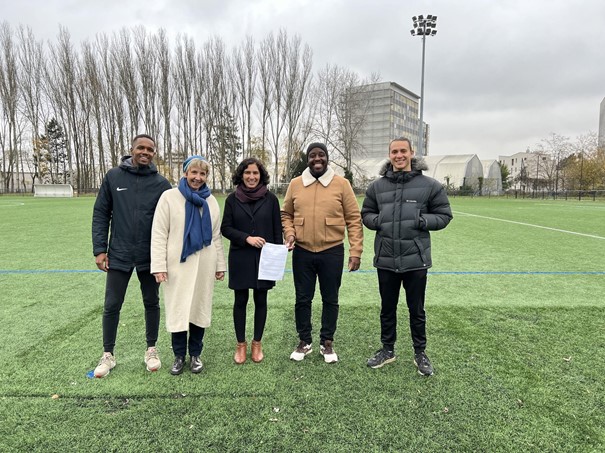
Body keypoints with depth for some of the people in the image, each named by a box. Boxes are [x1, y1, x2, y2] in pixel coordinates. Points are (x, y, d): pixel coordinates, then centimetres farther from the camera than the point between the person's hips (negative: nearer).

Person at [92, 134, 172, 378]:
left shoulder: (161, 183, -1)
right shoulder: (113, 176, 0)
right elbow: (101, 213, 2)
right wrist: (99, 249, -4)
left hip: (150, 256, 0)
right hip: (119, 255, 0)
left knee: (152, 303, 12)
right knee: (112, 306, 7)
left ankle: (151, 349, 29)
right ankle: (108, 354, 26)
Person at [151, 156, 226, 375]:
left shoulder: (211, 201, 8)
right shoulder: (169, 197, -3)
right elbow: (159, 233, -5)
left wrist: (220, 264, 10)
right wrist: (159, 265, -11)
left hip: (204, 265, 3)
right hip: (178, 265, -3)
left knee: (199, 308, 9)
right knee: (177, 310, 4)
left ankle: (195, 354, 25)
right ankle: (179, 356, 22)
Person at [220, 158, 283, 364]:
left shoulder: (270, 198, 0)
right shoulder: (233, 198, 1)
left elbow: (277, 230, 3)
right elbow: (225, 228, 0)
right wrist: (247, 238, -14)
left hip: (264, 258, 0)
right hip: (240, 259, 0)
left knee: (260, 300, 9)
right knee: (240, 301, 8)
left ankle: (257, 343, 24)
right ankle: (241, 344, 23)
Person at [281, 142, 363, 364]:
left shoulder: (341, 184, -3)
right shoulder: (295, 184, 3)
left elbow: (354, 219, -3)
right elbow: (286, 214, 13)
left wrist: (356, 250, -8)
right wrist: (290, 233, -6)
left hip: (332, 252, -1)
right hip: (302, 252, 2)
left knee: (330, 299, 11)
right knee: (303, 299, 11)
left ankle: (327, 342, 29)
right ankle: (304, 341, 30)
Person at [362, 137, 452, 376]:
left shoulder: (430, 185, -2)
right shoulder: (377, 186, 5)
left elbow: (444, 215, 2)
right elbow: (366, 214, 14)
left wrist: (423, 221, -15)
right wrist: (377, 221, -8)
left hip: (416, 259, -2)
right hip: (385, 259, 2)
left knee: (417, 310, 12)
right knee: (387, 308, 16)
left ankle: (420, 353, 31)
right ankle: (387, 349, 34)